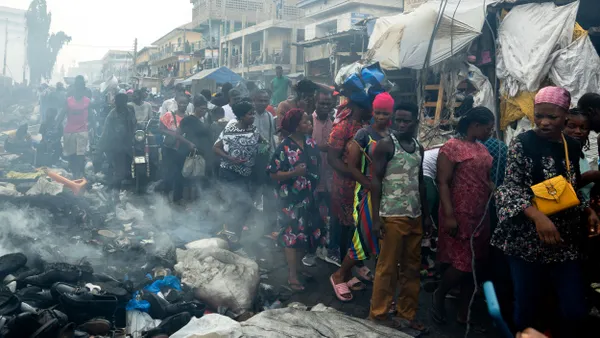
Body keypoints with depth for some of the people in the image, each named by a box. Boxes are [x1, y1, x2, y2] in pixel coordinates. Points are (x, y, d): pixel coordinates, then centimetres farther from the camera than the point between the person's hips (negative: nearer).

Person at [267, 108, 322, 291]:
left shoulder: (310, 142, 2)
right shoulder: (284, 148, -16)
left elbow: (317, 165, 13)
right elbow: (273, 174, -15)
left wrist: (317, 186, 5)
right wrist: (294, 172, -28)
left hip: (309, 196, 6)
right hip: (291, 199, -6)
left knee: (306, 231, 15)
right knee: (292, 235, 0)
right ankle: (292, 275, 7)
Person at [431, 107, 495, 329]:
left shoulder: (482, 149, 12)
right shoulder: (452, 146, -11)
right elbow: (443, 183, -15)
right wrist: (449, 215, -20)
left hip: (480, 215, 8)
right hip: (460, 216, -8)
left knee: (473, 265, 11)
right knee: (461, 264, -6)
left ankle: (463, 314, 23)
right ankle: (439, 295, 22)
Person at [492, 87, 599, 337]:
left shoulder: (573, 147, 9)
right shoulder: (523, 143, -7)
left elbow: (573, 191, 19)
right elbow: (511, 187, -15)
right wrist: (537, 216, -29)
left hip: (565, 241, 5)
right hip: (526, 239, -4)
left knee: (575, 310, 4)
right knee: (527, 307, 5)